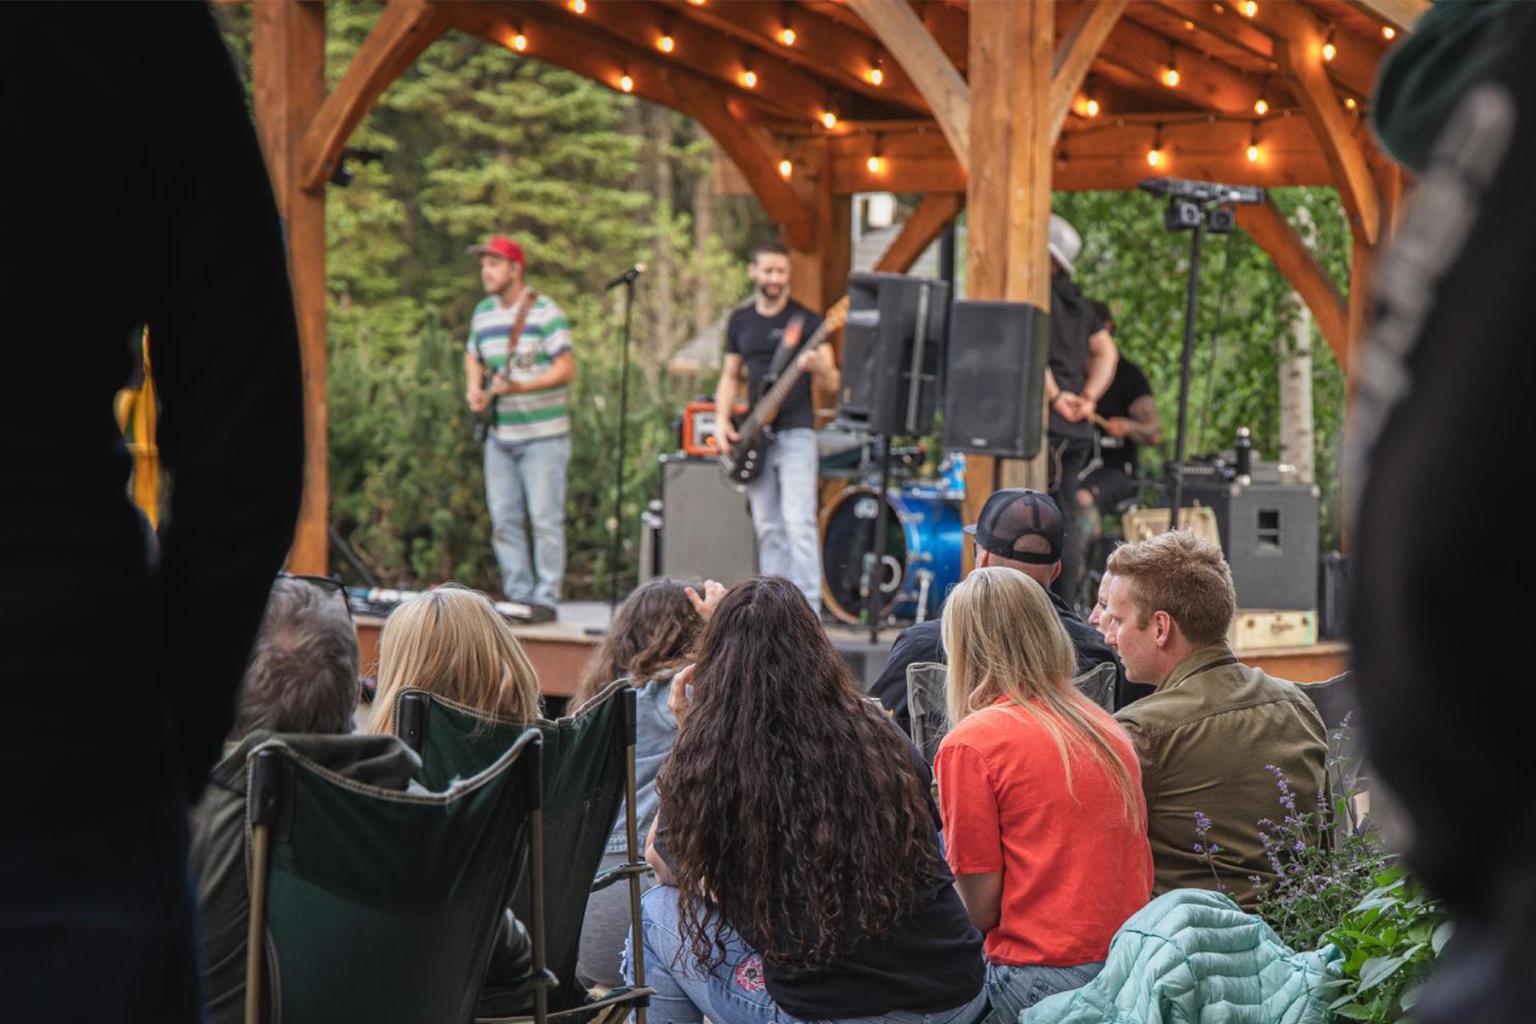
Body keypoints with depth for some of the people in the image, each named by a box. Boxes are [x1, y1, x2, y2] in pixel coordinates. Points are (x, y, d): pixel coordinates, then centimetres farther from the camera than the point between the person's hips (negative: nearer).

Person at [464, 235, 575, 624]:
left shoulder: (546, 312, -9)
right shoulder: (482, 313, 11)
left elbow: (566, 369, -14)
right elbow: (473, 357, 25)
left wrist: (520, 387, -26)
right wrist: (474, 389, 3)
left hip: (543, 435, -6)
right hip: (499, 435, 6)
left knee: (544, 519, -5)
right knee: (503, 519, 6)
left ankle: (546, 598, 0)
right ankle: (518, 594, 15)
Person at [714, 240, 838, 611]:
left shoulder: (806, 321, -2)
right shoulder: (740, 321, 12)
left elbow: (831, 384, -3)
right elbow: (730, 376, 19)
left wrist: (819, 367, -26)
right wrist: (722, 420, 4)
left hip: (796, 433, -5)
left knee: (799, 523, -14)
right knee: (768, 529, 7)